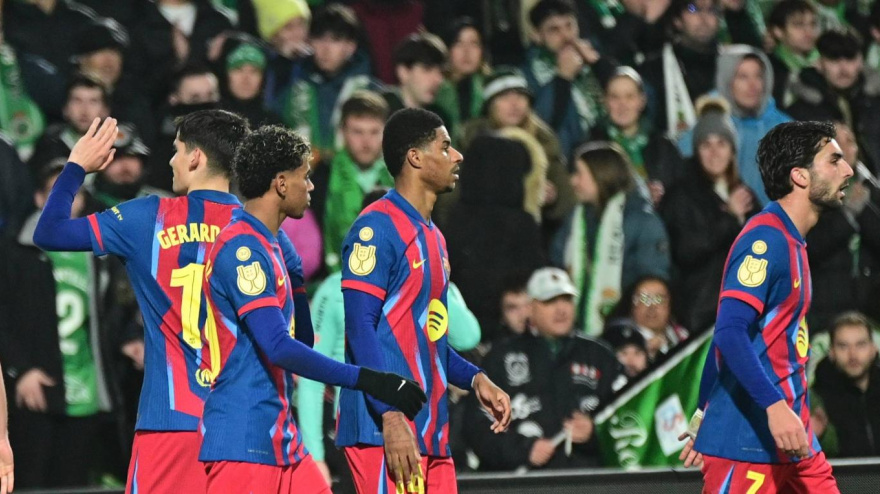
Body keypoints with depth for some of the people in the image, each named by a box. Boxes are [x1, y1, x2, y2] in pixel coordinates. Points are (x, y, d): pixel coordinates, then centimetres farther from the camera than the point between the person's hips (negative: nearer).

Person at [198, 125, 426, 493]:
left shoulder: (267, 245, 16)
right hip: (243, 444, -10)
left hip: (281, 441, 10)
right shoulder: (243, 248, -16)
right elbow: (279, 348, -23)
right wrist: (365, 380, -22)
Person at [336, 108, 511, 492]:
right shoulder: (376, 228, -9)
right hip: (385, 431, -9)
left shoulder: (432, 237, 19)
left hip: (432, 432, 9)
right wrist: (392, 417, -23)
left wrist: (473, 379, 12)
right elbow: (360, 328, -16)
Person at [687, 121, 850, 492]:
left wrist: (705, 414, 25)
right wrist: (775, 406, -32)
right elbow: (730, 333, -24)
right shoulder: (766, 238, -14)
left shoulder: (790, 241, 16)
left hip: (790, 436, 10)